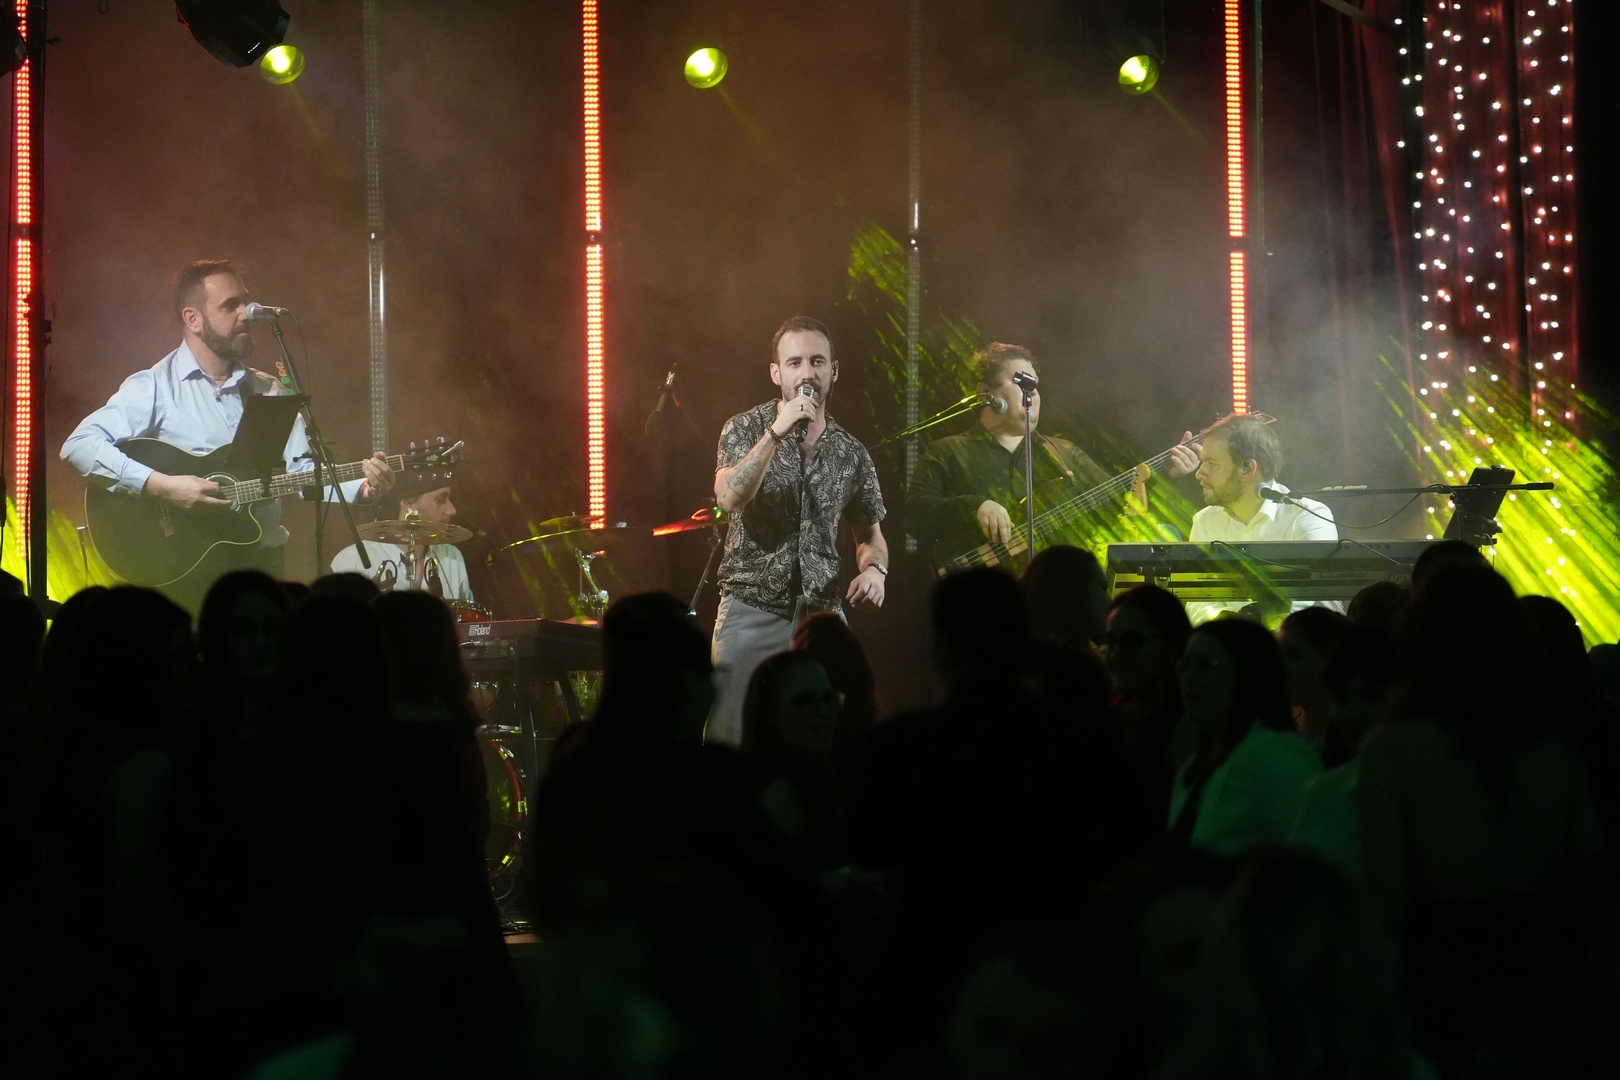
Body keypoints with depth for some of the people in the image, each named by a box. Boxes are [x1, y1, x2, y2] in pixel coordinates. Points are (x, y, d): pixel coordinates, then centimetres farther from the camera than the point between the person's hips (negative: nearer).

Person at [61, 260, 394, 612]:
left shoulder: (268, 391, 14)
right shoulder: (156, 387, -5)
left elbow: (301, 471, 8)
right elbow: (79, 445, -15)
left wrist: (361, 489, -11)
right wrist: (160, 485, -23)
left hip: (262, 559, 5)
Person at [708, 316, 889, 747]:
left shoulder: (850, 453, 9)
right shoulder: (747, 429, 0)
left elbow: (870, 533, 19)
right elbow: (729, 497, -18)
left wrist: (874, 568, -3)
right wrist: (777, 432, -22)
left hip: (821, 614, 3)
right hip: (751, 611, -3)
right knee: (730, 739, -7)